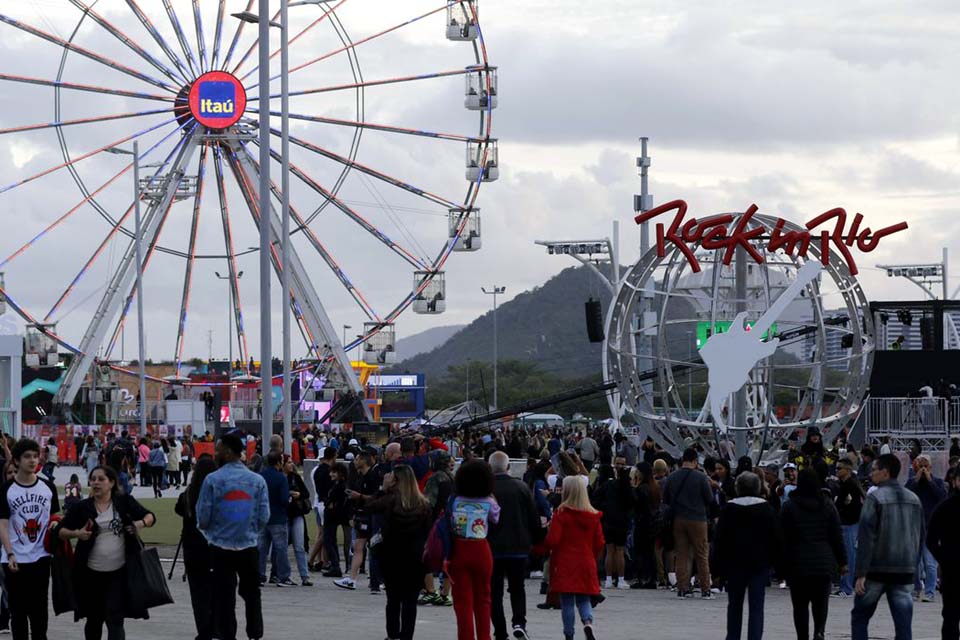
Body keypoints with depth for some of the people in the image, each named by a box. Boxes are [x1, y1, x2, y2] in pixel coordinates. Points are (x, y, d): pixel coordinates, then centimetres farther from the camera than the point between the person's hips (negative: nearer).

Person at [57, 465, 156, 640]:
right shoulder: (83, 508, 3)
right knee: (94, 619, 14)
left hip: (119, 573, -2)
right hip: (92, 573, 2)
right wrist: (76, 534, -15)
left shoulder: (124, 502, 1)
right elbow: (61, 531, 5)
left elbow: (150, 516, 8)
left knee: (114, 619, -8)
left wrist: (142, 523, -14)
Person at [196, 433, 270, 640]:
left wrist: (206, 530, 14)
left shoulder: (213, 480, -11)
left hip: (220, 547, -2)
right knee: (251, 593, 19)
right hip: (249, 547, 2)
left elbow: (203, 517, -9)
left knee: (224, 596, 5)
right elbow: (264, 517, -2)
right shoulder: (257, 480, -2)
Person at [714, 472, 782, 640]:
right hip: (760, 563, -1)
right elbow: (777, 537, -2)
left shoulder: (729, 509, -1)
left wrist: (720, 567, 2)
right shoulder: (766, 508, -2)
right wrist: (774, 560, 8)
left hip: (735, 564, 1)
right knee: (756, 606, -1)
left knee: (735, 604, 15)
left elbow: (721, 539, -2)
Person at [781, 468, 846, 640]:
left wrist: (781, 564, 4)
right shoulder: (827, 505, 1)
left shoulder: (789, 506, -4)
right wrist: (842, 561, 10)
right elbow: (837, 536, 3)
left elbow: (783, 537, -3)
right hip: (824, 562, 2)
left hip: (797, 563, -2)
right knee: (821, 602, 10)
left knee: (800, 605, 6)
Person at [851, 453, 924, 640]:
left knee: (860, 616, 10)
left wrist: (861, 574, -15)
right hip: (905, 571, 5)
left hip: (877, 569, -5)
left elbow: (866, 537, -14)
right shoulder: (914, 499, 10)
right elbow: (920, 537, 15)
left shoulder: (875, 497, -9)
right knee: (903, 620, 2)